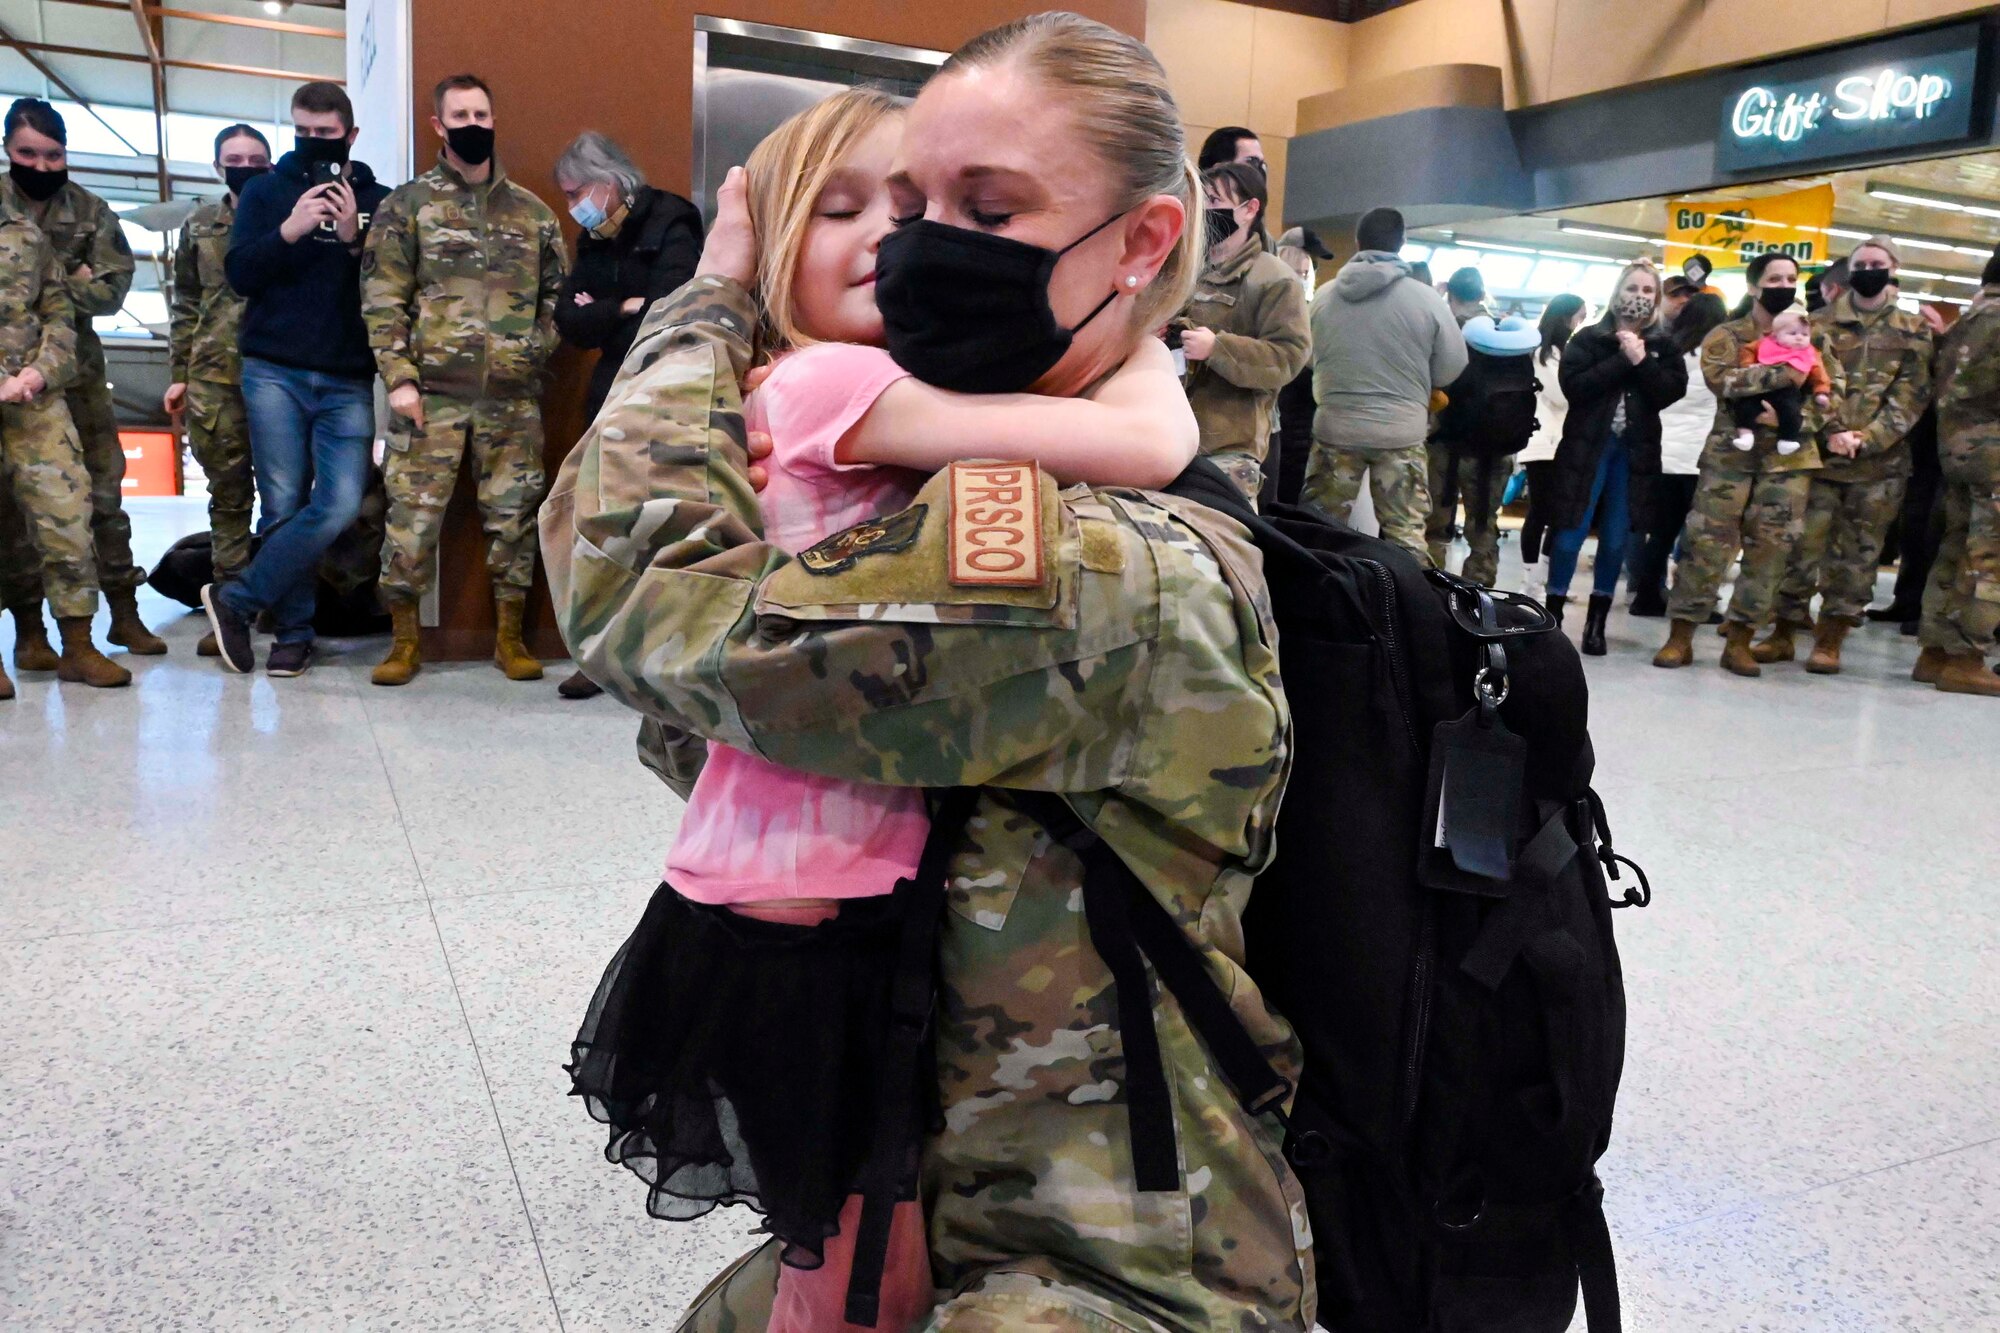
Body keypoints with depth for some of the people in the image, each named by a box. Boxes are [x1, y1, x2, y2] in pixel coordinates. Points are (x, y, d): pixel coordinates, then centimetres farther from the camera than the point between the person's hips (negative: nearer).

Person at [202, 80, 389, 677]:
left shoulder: (377, 199, 9)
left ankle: (236, 598, 2)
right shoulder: (265, 191, 10)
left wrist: (355, 240, -14)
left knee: (340, 505, -12)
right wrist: (289, 231, -15)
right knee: (283, 507, -2)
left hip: (348, 378, 0)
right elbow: (239, 273, -1)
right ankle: (293, 631, 11)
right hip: (275, 371, 0)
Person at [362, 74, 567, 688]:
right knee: (414, 514, -2)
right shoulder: (408, 204, 5)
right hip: (432, 391, -2)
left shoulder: (533, 211, 13)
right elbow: (382, 299, 0)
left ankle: (509, 637, 17)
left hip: (514, 396, 2)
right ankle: (405, 641, 10)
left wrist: (539, 352, 1)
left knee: (514, 515, 5)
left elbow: (558, 292, 16)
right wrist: (399, 376, -9)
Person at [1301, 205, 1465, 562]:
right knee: (1406, 535, 3)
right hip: (1402, 431, -1)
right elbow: (1452, 368, 0)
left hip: (1335, 427, 2)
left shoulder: (1323, 296, -1)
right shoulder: (1427, 299, -6)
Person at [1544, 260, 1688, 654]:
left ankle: (1597, 620, 13)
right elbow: (1573, 385, -14)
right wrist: (1621, 361, -15)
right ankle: (1553, 615, 6)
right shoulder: (1589, 338, 1)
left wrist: (1641, 362, -15)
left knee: (1615, 539, 5)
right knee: (1570, 533, -4)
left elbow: (1673, 391, -6)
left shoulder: (1664, 346, 8)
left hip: (1635, 452, 2)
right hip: (1588, 446, -2)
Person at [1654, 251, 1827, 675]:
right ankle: (1681, 636, 1)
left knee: (1770, 547, 1)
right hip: (1730, 452, -2)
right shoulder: (1726, 335, 4)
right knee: (1707, 541, -6)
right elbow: (1721, 379, -15)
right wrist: (1781, 375, -22)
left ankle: (1739, 640, 8)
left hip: (1790, 456, 3)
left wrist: (1797, 414, -11)